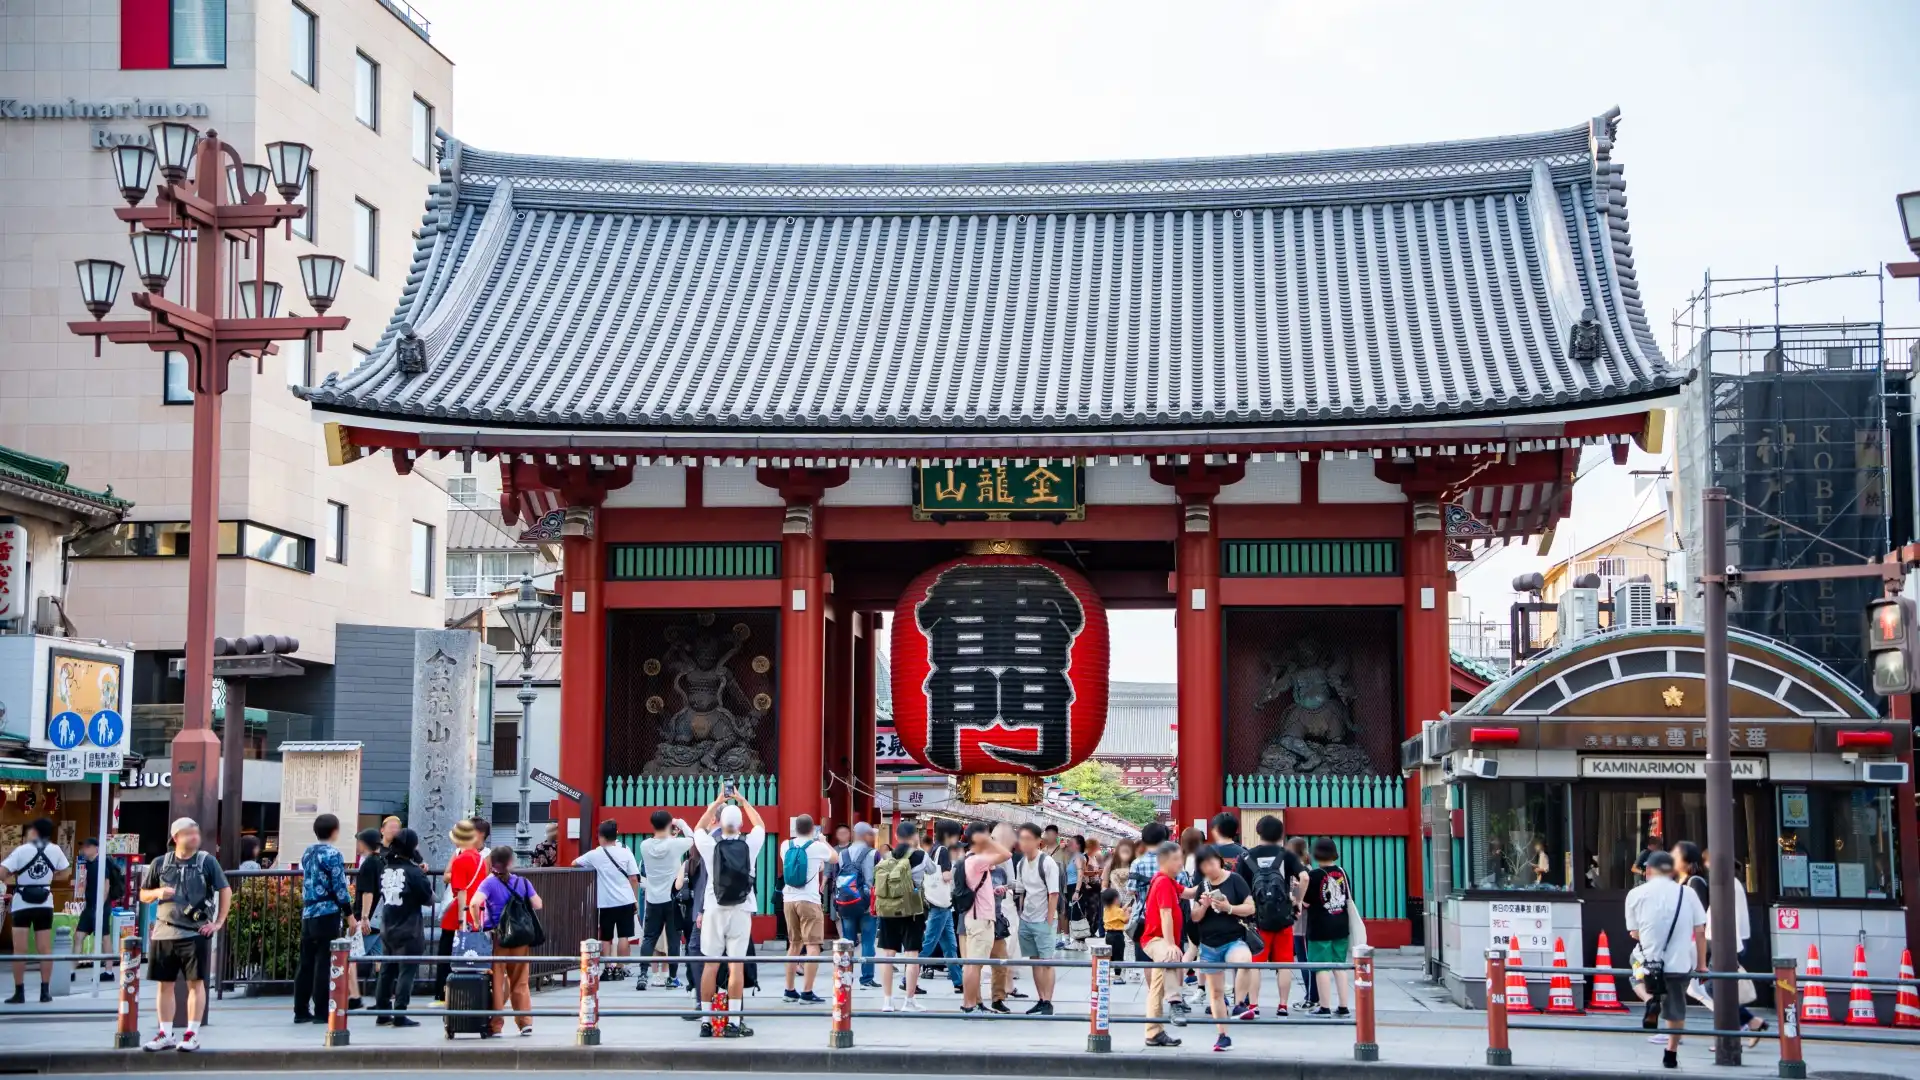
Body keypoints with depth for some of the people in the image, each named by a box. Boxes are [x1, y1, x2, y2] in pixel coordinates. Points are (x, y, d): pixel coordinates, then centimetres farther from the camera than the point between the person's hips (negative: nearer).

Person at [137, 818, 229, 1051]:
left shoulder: (207, 862, 0)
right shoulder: (160, 864, 7)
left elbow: (225, 891, 3)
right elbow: (143, 895, 16)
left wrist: (219, 922, -2)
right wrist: (158, 893, -6)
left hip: (195, 933, -3)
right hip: (163, 933, 3)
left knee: (195, 983, -2)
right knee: (165, 984, 7)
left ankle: (192, 1034, 4)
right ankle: (165, 1034, 15)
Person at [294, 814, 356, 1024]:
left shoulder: (307, 853, 13)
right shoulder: (332, 854, -10)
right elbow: (339, 887, -13)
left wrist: (345, 890, 32)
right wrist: (349, 914, -5)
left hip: (308, 914, 7)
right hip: (328, 914, -7)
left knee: (306, 962, 10)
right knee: (324, 964, -3)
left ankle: (301, 1011, 12)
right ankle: (321, 1012, -1)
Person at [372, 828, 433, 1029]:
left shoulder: (385, 869, 5)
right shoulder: (414, 872, -14)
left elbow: (382, 894, 12)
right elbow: (429, 899, -9)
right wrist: (425, 880, 9)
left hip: (387, 929, 7)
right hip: (409, 932, -6)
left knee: (386, 971, 13)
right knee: (406, 972, -3)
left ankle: (382, 1013, 16)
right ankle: (399, 1016, -6)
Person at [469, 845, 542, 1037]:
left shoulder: (489, 883, -6)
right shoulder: (522, 882, 2)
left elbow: (475, 903, -22)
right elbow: (537, 905, -2)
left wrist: (477, 923, -8)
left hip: (496, 937, -2)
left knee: (496, 981, 5)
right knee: (520, 981, 12)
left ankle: (496, 1025, 7)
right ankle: (525, 1022, 10)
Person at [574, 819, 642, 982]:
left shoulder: (596, 854, -1)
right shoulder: (625, 852, 0)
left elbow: (574, 863, 14)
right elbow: (634, 878, -2)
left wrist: (589, 864, 34)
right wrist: (635, 898, 8)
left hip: (606, 902, -1)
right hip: (625, 900, 1)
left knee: (606, 938, 10)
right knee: (623, 936, 4)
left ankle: (608, 969, 7)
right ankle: (619, 969, 5)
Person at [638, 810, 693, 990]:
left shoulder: (645, 845, -4)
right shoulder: (676, 844, -11)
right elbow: (693, 839, 8)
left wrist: (671, 836, 25)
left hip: (653, 900, 2)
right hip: (672, 899, -2)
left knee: (649, 938, 6)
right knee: (673, 939, 6)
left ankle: (643, 975, -7)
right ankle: (672, 978, 9)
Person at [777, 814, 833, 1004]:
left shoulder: (785, 845, 7)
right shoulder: (817, 846, -6)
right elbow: (834, 857, 13)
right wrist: (824, 841, 30)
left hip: (788, 900, 6)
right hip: (809, 901, -6)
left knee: (794, 944, 17)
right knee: (812, 945, -5)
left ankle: (790, 990, 20)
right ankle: (807, 993, -10)